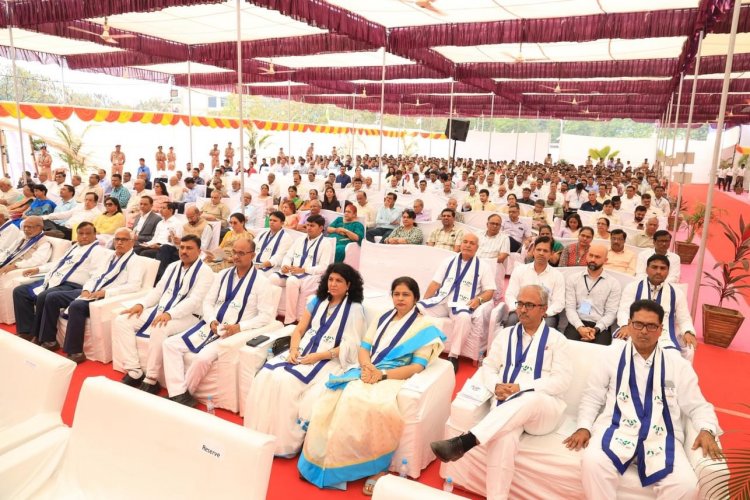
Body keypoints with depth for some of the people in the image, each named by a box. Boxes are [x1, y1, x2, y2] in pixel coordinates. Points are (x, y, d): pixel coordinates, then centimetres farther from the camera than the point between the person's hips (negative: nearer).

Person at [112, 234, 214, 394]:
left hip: (185, 316, -8)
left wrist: (170, 314, -29)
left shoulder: (205, 272, -5)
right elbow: (157, 290, 18)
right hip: (159, 310, 8)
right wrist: (141, 304, -1)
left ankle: (151, 380, -22)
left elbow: (195, 301, -17)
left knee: (159, 330, -38)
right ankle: (134, 372, -12)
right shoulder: (172, 266, 19)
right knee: (120, 321, -8)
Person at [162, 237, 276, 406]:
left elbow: (267, 315, -12)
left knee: (203, 358, -29)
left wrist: (239, 327, -21)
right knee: (170, 344, -8)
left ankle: (185, 395, -2)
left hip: (234, 332, -6)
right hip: (210, 326, 7)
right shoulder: (222, 274, 12)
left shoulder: (260, 281, -7)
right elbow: (207, 302, 12)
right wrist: (211, 321, -9)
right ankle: (178, 394, -12)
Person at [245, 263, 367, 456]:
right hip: (303, 351, 6)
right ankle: (261, 436, -8)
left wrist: (317, 356, -17)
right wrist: (294, 350, -8)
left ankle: (284, 442, -13)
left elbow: (349, 347, -10)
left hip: (329, 359, -6)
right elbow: (299, 329, 12)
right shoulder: (317, 301, 14)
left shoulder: (354, 310, -2)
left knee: (288, 382, -27)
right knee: (267, 375, -18)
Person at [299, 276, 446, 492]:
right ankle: (325, 460, -13)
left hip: (395, 377, -5)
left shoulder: (425, 327, 2)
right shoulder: (383, 318, 19)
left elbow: (417, 367, -7)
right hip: (368, 371, 5)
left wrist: (382, 374, -18)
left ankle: (378, 466, -18)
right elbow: (363, 347, 13)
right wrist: (367, 366, -10)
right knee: (333, 397, -23)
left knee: (371, 406, -36)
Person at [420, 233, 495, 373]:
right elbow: (435, 283, 15)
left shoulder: (483, 266, 10)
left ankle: (453, 356, -27)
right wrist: (424, 301, 1)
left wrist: (479, 299, -17)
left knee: (464, 317, -39)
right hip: (442, 300, 3)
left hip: (463, 304, -3)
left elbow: (490, 291, 5)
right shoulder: (449, 261, 18)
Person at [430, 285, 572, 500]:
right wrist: (496, 387, -9)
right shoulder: (506, 334, 18)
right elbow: (488, 366, 15)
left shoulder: (556, 339, 7)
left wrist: (521, 387, -14)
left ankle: (464, 442, -46)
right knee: (504, 439, -34)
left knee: (529, 400, -40)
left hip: (544, 407, -2)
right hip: (507, 404, 2)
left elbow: (562, 381, -4)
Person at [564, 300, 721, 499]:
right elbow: (592, 397, 10)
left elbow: (697, 405, 14)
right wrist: (584, 427, -4)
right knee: (592, 463, -32)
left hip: (661, 435, 2)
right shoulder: (611, 356, 8)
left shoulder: (677, 364, 11)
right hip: (616, 429, -1)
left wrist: (707, 431, -7)